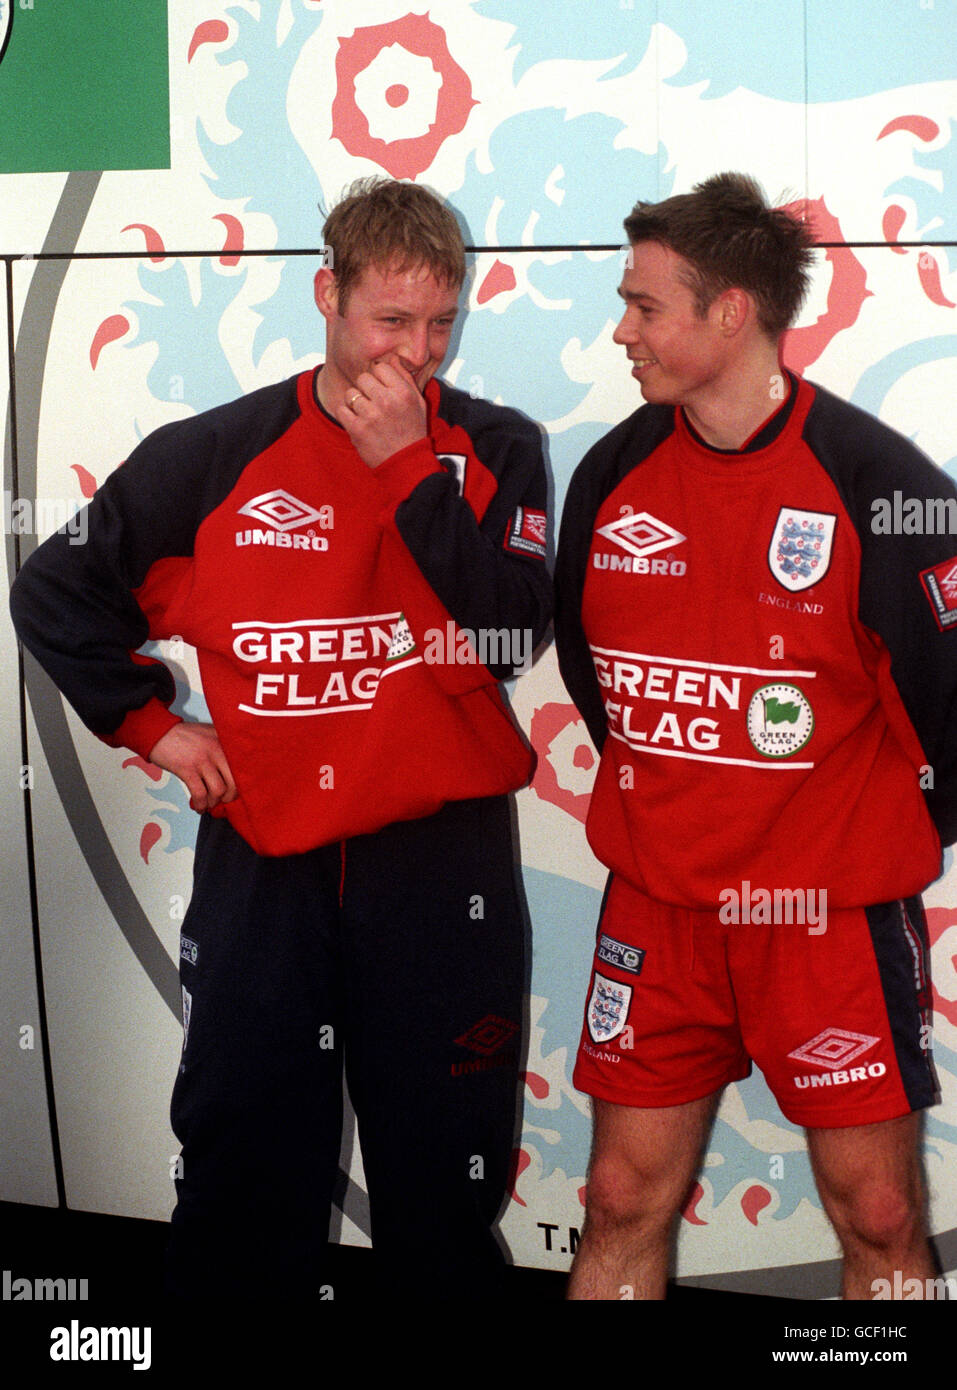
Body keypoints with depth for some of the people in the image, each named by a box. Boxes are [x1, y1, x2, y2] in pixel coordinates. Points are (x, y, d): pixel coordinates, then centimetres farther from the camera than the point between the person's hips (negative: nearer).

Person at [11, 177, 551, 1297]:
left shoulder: (492, 449, 1)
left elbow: (512, 634, -14)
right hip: (262, 860, 1)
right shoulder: (217, 455, 1)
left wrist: (408, 463, -16)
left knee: (444, 1185, 8)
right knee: (244, 1187, 9)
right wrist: (152, 724, 4)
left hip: (441, 859, 0)